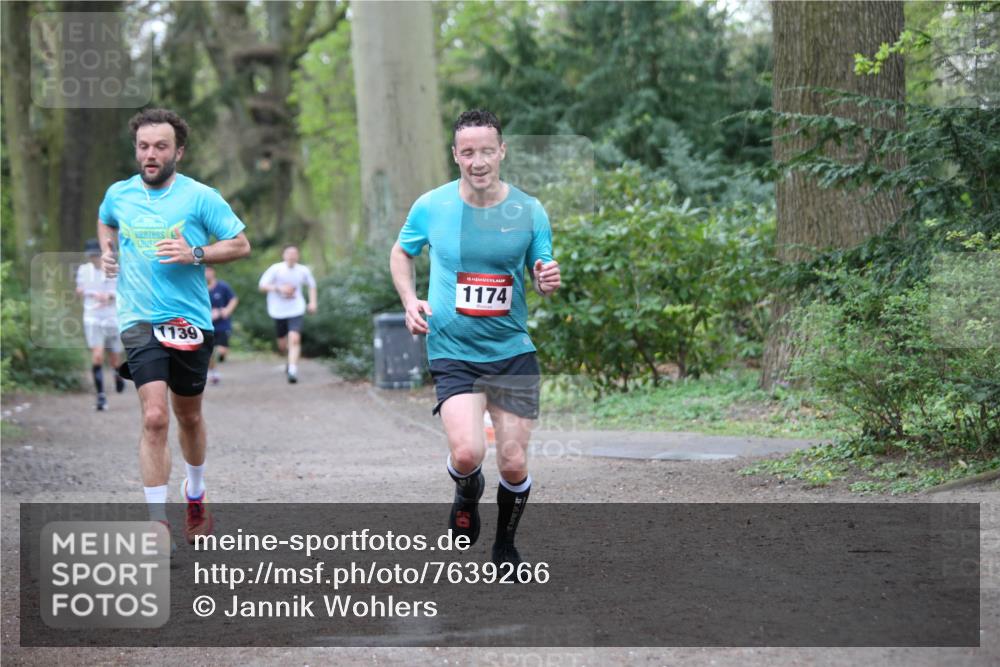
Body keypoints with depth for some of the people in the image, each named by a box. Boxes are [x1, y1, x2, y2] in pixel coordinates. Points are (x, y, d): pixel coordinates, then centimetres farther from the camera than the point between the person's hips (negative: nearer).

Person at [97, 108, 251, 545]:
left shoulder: (200, 197, -6)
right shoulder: (119, 194, 4)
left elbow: (240, 246, -3)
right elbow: (105, 223, 28)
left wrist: (195, 254, -17)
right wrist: (108, 250, 8)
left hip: (189, 322, 0)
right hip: (140, 322, 0)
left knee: (189, 416, 16)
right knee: (154, 417, -15)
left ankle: (195, 493, 44)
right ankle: (158, 524, -12)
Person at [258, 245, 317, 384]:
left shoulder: (303, 271, -1)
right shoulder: (276, 269, -9)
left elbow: (312, 285, 18)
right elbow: (262, 285, -9)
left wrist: (313, 302, 7)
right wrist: (279, 288, -22)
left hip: (296, 311, 0)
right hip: (278, 311, 0)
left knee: (294, 339, -20)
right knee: (282, 344, 11)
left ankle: (293, 370, -20)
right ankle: (291, 359, 44)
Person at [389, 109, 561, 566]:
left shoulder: (529, 212, -2)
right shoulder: (431, 207, -4)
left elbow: (542, 278, 9)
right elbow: (401, 253, 15)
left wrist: (548, 282, -16)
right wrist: (409, 301, -2)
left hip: (513, 351, 1)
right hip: (452, 352, -1)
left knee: (514, 464, 0)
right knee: (467, 453, -21)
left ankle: (506, 544, 28)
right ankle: (468, 493, 16)